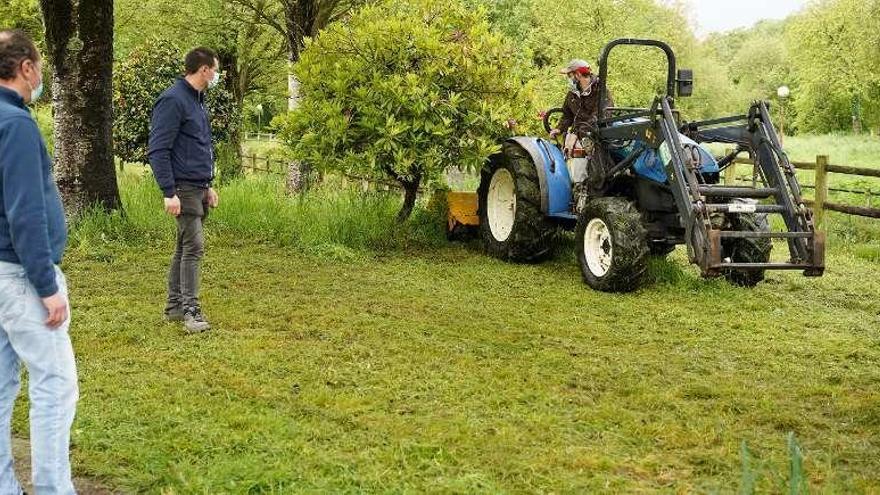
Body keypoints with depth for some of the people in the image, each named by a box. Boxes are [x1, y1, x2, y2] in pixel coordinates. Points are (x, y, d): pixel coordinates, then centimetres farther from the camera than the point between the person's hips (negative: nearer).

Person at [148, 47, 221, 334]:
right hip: (184, 188, -9)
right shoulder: (173, 100, -13)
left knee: (186, 246, 12)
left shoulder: (197, 101, 16)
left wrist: (208, 186, 22)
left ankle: (174, 305, 18)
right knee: (194, 246, -10)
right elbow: (158, 150, -17)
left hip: (198, 188, 9)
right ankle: (190, 310, -7)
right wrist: (169, 193, -21)